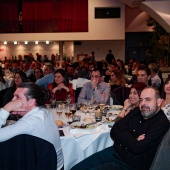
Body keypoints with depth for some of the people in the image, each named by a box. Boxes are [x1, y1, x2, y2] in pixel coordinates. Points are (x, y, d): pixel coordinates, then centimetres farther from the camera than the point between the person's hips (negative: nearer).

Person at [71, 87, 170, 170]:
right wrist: (133, 140, -11)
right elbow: (114, 131, 4)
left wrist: (124, 137, -6)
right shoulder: (137, 111, 8)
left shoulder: (162, 123, -14)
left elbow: (137, 148, -23)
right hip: (115, 152, 7)